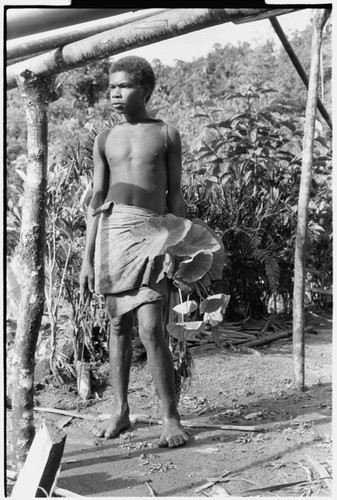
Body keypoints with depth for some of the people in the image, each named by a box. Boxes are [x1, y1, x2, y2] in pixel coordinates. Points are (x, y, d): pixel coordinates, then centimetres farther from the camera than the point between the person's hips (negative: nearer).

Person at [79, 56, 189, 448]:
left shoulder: (166, 134, 8)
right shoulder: (105, 139, 14)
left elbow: (175, 195, 7)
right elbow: (96, 199, 12)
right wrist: (87, 260, 7)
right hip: (112, 229, 3)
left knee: (150, 328, -11)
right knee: (118, 325, 8)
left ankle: (170, 417, 0)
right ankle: (120, 411, 19)